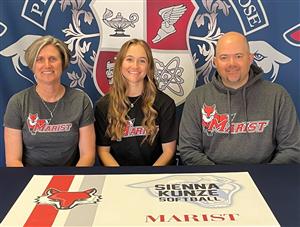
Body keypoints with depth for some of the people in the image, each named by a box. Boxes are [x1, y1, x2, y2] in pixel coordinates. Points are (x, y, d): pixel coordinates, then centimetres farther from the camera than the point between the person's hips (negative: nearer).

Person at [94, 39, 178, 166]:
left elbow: (168, 150, 1)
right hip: (117, 171, 0)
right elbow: (103, 150, 3)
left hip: (153, 167, 0)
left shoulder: (165, 103, 0)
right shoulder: (103, 105, 3)